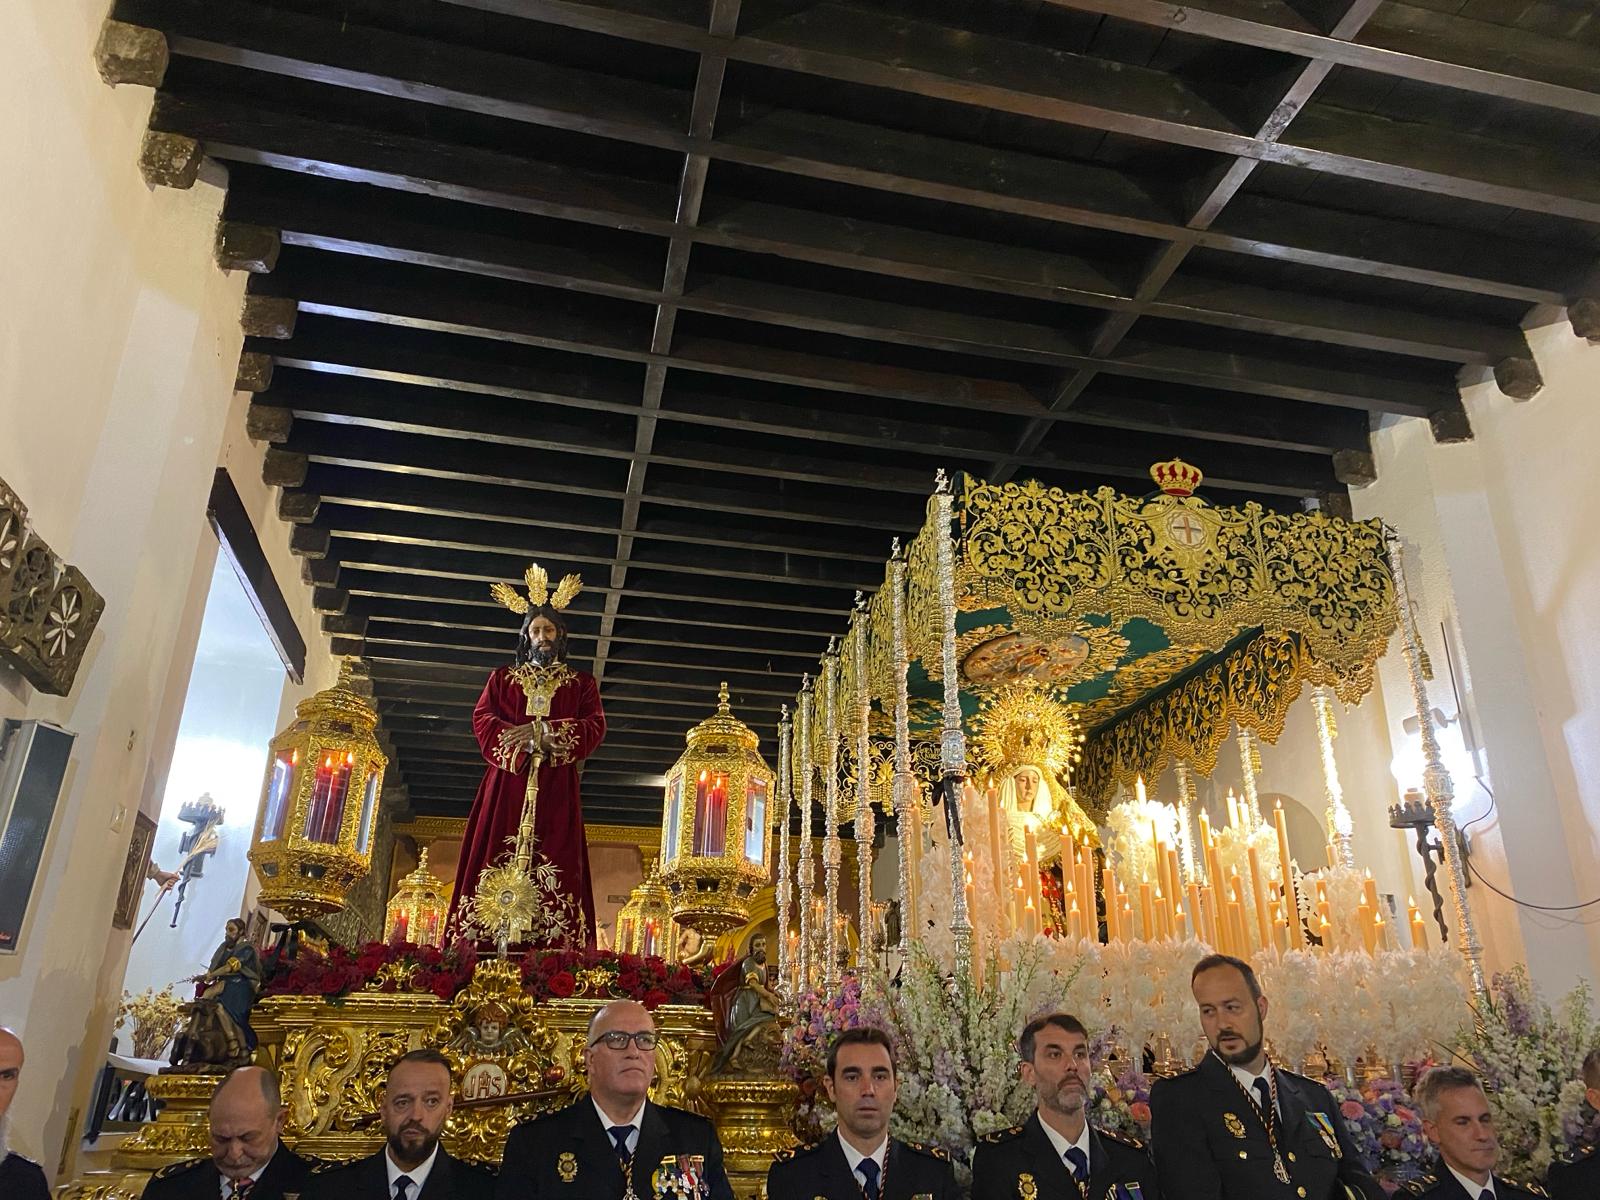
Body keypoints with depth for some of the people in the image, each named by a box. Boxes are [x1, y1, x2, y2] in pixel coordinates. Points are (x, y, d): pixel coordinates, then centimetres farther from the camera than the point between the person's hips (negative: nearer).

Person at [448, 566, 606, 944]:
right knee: (499, 862, -9)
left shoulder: (581, 683, 17)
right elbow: (482, 719, 4)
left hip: (556, 786, -1)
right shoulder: (502, 678, 19)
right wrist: (525, 742, -13)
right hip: (507, 781, 1)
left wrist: (544, 731, -13)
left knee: (553, 865, -10)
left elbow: (595, 727, 2)